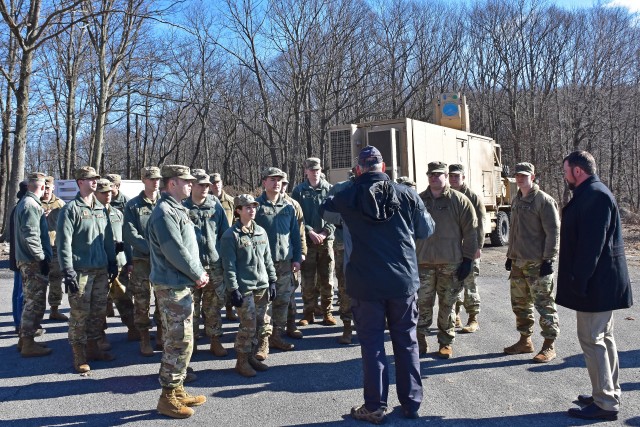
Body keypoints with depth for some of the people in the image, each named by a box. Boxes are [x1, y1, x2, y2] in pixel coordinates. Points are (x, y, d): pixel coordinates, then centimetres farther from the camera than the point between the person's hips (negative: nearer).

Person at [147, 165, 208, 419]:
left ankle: (177, 390, 28)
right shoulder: (164, 212, -18)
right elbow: (175, 252, -22)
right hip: (172, 287, -10)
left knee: (179, 341, 17)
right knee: (180, 342, -4)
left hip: (182, 285, 10)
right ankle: (168, 398, 9)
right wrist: (198, 275, -12)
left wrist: (199, 272, 6)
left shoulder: (177, 209, 14)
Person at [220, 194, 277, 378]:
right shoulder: (231, 235, -9)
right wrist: (233, 290, -15)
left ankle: (251, 356, 26)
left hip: (262, 286, 6)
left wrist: (272, 281, 11)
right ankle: (241, 361, 11)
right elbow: (229, 265, -11)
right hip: (244, 288, -6)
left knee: (260, 324, 10)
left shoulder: (261, 231, 11)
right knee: (248, 326, -5)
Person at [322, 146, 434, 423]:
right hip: (403, 280, 2)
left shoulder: (346, 197, -6)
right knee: (406, 341, 14)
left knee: (372, 343, 8)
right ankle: (411, 403, 24)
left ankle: (375, 407, 16)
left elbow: (324, 211, 14)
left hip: (366, 283, -1)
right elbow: (426, 230, 8)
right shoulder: (407, 194, -4)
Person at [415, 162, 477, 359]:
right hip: (423, 262, 2)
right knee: (423, 302, 3)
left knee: (447, 304, 7)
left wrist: (467, 259, -5)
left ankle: (446, 343, 19)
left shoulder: (459, 200, 0)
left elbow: (470, 231, -1)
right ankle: (420, 339, 16)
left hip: (450, 263, -2)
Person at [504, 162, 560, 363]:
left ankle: (549, 346, 8)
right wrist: (510, 255, 19)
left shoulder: (544, 200, -10)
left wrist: (548, 259, -17)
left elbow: (553, 232, -14)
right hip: (518, 262, 8)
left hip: (537, 263, -8)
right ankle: (525, 340, 27)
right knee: (520, 303, 14)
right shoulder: (516, 201, 14)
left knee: (544, 304, -1)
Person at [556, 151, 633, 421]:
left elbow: (591, 243, -25)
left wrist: (579, 280, -23)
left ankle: (605, 404, 3)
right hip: (601, 283, 11)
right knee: (603, 338, 17)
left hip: (596, 285, -11)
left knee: (592, 340, -5)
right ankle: (610, 393, 29)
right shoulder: (593, 193, 15)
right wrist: (579, 279, 19)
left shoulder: (594, 195, -18)